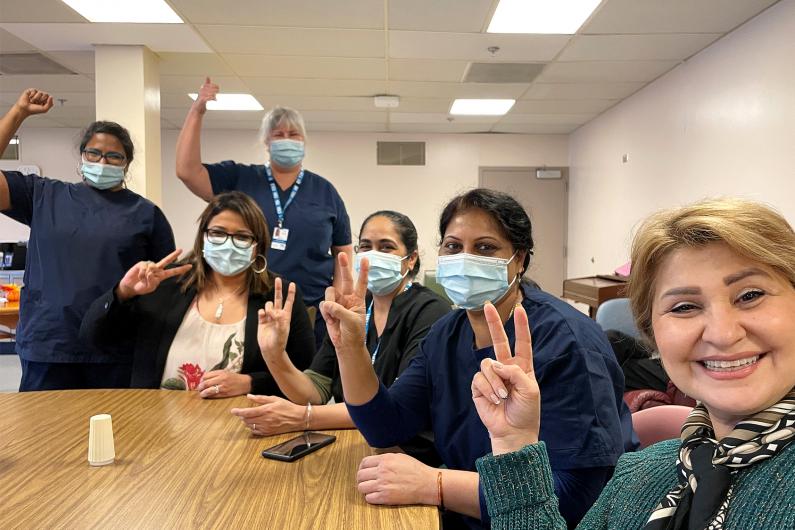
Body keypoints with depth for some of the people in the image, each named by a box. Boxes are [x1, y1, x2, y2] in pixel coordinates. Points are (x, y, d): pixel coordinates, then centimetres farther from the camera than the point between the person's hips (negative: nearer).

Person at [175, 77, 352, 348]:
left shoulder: (325, 191, 8)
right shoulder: (238, 179, 7)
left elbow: (343, 251, 10)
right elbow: (187, 170, -4)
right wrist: (196, 112, -8)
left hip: (312, 315, 1)